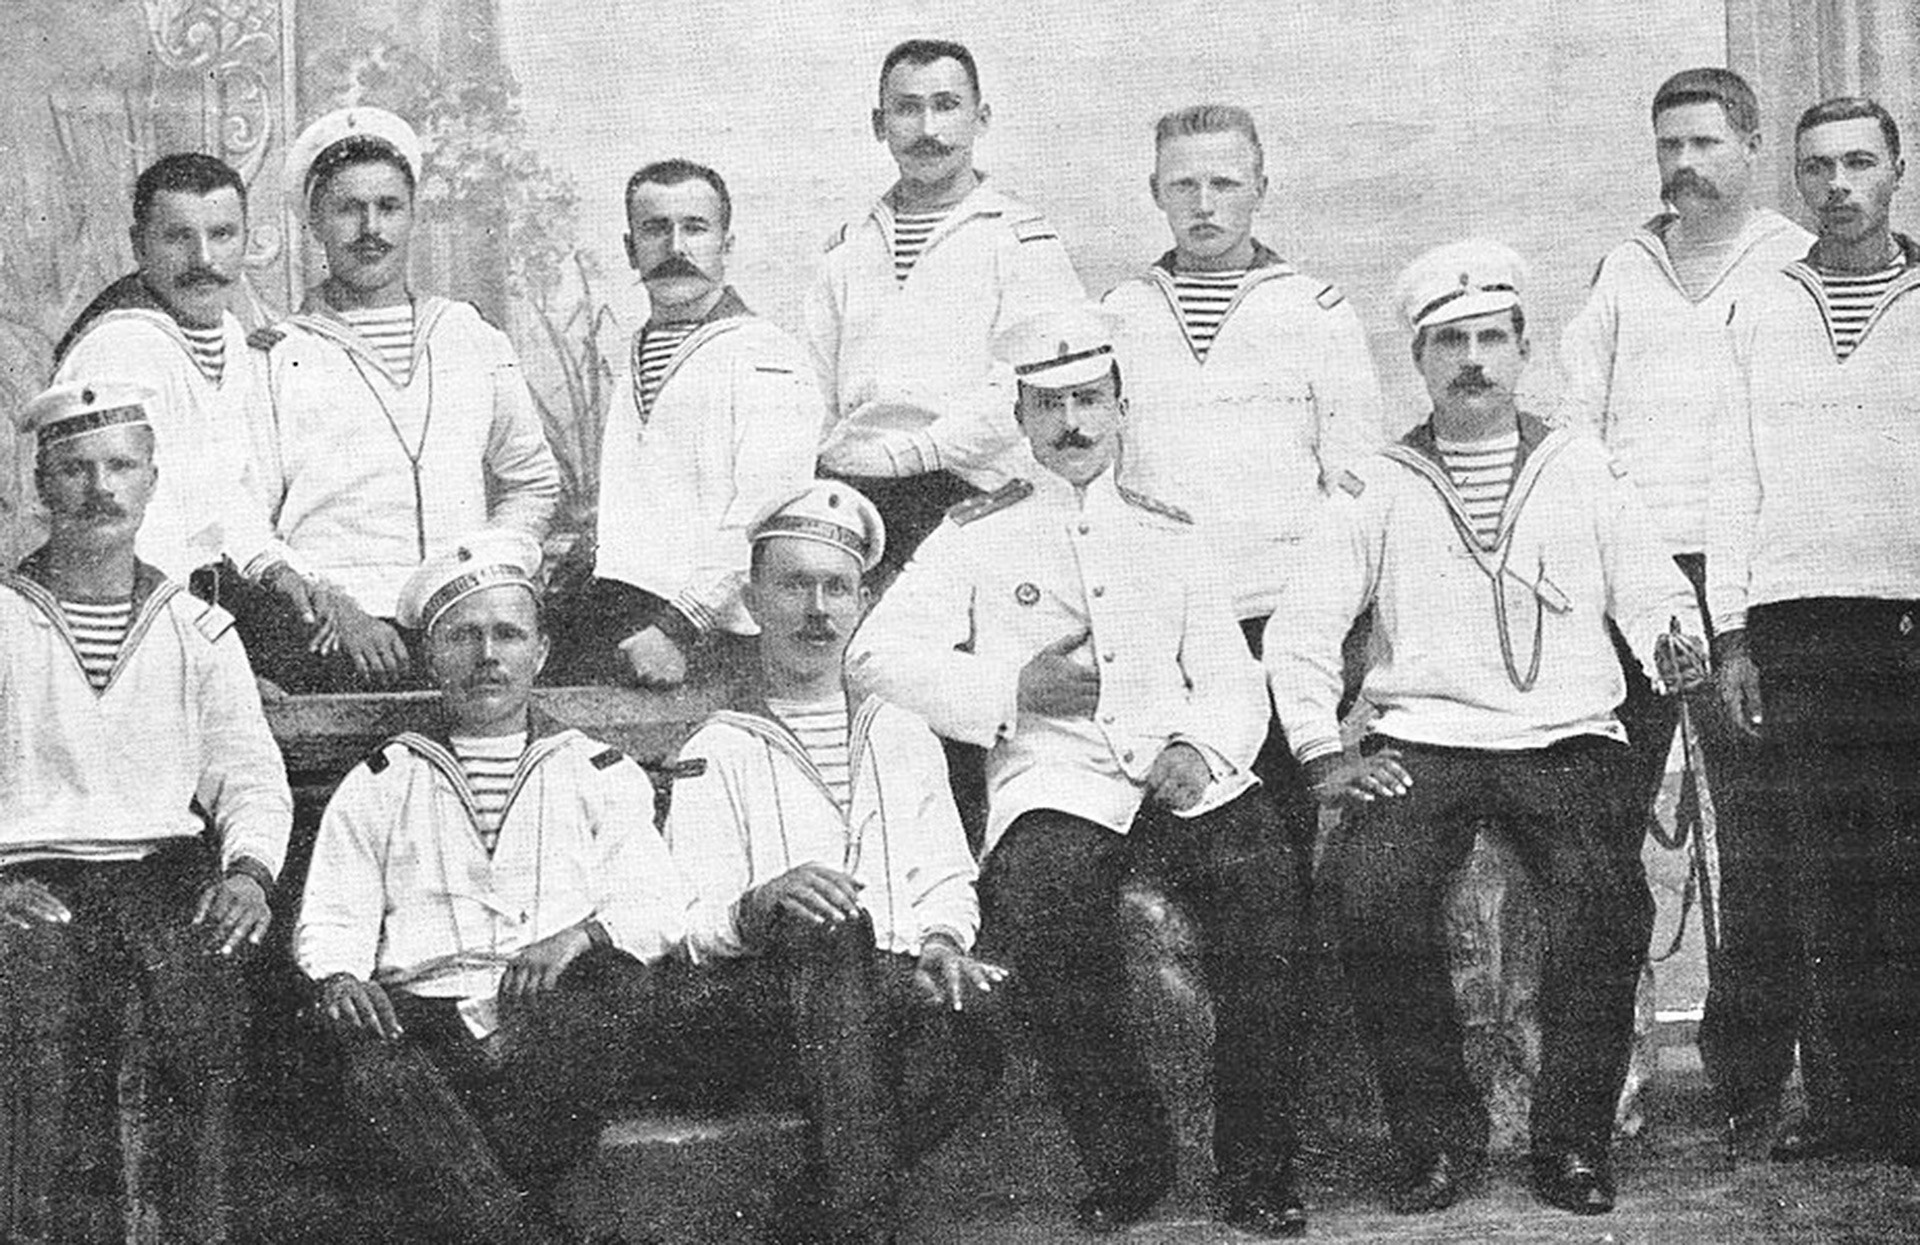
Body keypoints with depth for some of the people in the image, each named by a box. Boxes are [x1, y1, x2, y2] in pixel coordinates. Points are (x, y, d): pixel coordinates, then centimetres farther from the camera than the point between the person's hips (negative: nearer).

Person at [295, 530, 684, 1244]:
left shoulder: (602, 775, 20)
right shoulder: (378, 787, 23)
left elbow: (658, 906, 8)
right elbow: (330, 918, 15)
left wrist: (578, 936, -15)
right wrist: (337, 979, -10)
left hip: (556, 1024, 1)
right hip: (421, 1017, 0)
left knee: (616, 984, -33)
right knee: (379, 1079, -35)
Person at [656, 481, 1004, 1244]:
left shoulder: (905, 738, 27)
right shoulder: (715, 753, 14)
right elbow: (694, 924, 1)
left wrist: (942, 939, -4)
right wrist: (764, 905, -22)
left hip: (900, 985, 2)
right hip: (762, 994, -2)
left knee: (970, 1027, -33)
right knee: (833, 935, -38)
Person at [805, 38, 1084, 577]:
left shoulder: (1021, 239, 4)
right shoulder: (847, 249, 21)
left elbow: (1021, 391, -8)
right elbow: (814, 396, 18)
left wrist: (905, 454, -13)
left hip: (959, 496, -4)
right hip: (846, 497, 4)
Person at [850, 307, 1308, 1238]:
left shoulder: (1170, 533, 23)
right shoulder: (977, 534, 16)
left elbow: (1232, 679, 17)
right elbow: (877, 653, 4)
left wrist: (1198, 749, -5)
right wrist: (1015, 689, -6)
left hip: (1184, 776, 2)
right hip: (1055, 784, -2)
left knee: (1265, 874, -28)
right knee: (1040, 906, -33)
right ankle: (1125, 1162, -13)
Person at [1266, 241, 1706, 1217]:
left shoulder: (1585, 471, 15)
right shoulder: (1378, 487, 12)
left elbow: (1652, 595, 14)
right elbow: (1300, 628, 9)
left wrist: (1674, 639, -9)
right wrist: (1322, 752, -2)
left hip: (1567, 740, 0)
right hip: (1422, 740, 0)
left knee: (1606, 902, -28)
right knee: (1368, 888, -28)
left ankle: (1572, 1138, -7)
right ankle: (1437, 1133, -9)